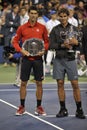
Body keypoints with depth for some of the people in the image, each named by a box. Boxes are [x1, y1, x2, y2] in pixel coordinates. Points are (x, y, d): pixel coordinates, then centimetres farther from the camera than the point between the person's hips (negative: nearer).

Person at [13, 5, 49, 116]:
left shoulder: (42, 28, 2)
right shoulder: (22, 28, 1)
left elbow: (46, 41, 10)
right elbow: (15, 41, 6)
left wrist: (44, 50, -8)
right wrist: (21, 50, -10)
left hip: (38, 58, 0)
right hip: (26, 58, 0)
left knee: (39, 83, 3)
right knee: (23, 83, 2)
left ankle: (39, 107, 12)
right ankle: (22, 107, 12)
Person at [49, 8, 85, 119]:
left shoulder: (73, 29, 5)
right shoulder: (55, 30, 5)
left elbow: (78, 44, 7)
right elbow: (51, 45, 0)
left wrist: (75, 43, -16)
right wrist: (62, 45, -14)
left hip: (70, 59, -1)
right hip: (59, 60, 1)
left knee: (75, 84, -4)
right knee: (60, 84, 3)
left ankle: (79, 110, 1)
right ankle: (63, 109, 12)